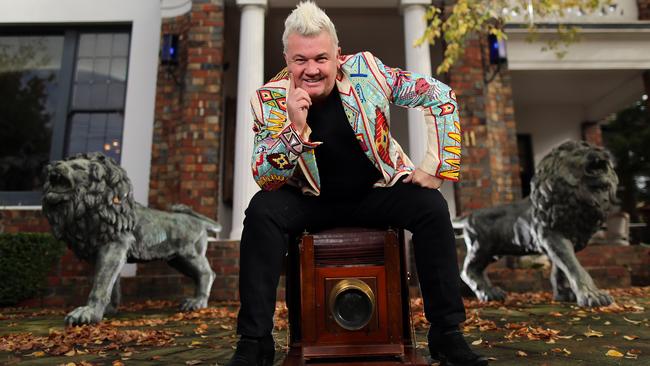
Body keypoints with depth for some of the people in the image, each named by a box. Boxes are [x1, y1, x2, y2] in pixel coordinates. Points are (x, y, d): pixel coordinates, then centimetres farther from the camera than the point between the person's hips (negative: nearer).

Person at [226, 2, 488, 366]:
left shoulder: (366, 70, -14)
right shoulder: (271, 99, -14)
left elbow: (440, 95, -8)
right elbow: (266, 180, -19)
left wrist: (436, 167, -12)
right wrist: (295, 128, -36)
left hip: (378, 191, 1)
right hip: (311, 201, 0)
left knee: (431, 206, -24)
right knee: (262, 211, -27)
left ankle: (447, 333, -8)